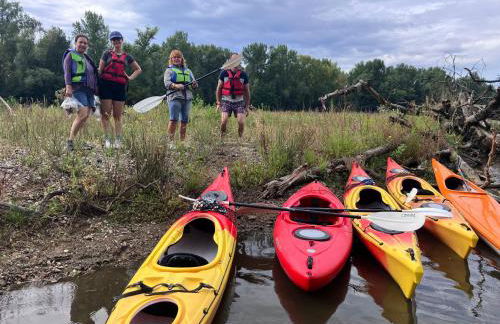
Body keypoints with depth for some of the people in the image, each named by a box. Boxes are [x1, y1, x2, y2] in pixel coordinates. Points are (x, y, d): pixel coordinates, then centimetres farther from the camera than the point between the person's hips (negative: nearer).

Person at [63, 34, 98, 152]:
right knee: (83, 114, -21)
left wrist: (95, 88, 24)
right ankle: (70, 141, -14)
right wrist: (68, 87, -20)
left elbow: (93, 74, 30)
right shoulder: (70, 55, 4)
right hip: (78, 88, -8)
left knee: (85, 116, 0)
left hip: (89, 90, 8)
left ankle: (72, 139, 6)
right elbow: (67, 72, -7)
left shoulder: (86, 58, 26)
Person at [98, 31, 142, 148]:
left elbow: (138, 69, 27)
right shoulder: (107, 54, 11)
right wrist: (97, 85, -3)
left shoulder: (127, 57, 17)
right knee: (105, 114, -6)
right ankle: (107, 139, -4)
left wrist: (130, 78, 10)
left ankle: (118, 141, 4)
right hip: (106, 84, -2)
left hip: (120, 86, 2)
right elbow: (100, 70, 6)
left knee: (117, 116, 4)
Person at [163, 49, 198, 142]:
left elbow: (194, 83, 18)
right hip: (174, 97, -4)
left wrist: (194, 84, -7)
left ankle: (182, 140, 12)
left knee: (185, 121, 4)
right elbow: (167, 83, -6)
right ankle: (170, 140, -11)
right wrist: (176, 86, -26)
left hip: (187, 97, 4)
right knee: (174, 120, -13)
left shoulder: (188, 70, 23)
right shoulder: (169, 70, 9)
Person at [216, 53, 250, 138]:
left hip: (239, 102, 1)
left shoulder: (243, 74, 4)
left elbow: (247, 91, 9)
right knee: (223, 121, -15)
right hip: (226, 101, -1)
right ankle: (222, 138, 6)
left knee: (241, 122, -12)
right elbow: (219, 89, 7)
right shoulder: (224, 73, 2)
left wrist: (247, 106, 6)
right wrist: (218, 103, 0)